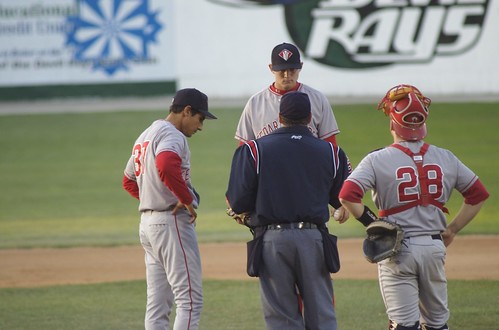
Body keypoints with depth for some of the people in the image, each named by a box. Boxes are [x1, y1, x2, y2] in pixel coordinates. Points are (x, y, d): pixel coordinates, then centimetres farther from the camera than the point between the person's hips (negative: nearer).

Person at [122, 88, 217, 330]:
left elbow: (129, 181, 28)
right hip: (172, 221, -10)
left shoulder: (145, 136, 19)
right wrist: (188, 199, -21)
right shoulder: (172, 135, -11)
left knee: (158, 304, 9)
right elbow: (165, 166, -32)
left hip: (147, 222, 10)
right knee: (189, 299, -9)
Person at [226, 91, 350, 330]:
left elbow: (238, 203, -6)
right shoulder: (330, 152, 7)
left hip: (272, 239, -2)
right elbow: (343, 201, 13)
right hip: (313, 238, 2)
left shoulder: (253, 150, -1)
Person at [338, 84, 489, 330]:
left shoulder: (378, 160, -9)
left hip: (396, 250, -3)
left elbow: (347, 196, -19)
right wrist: (452, 230, 12)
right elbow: (479, 195, 10)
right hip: (435, 248, 4)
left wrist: (371, 223, -6)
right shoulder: (445, 158, 3)